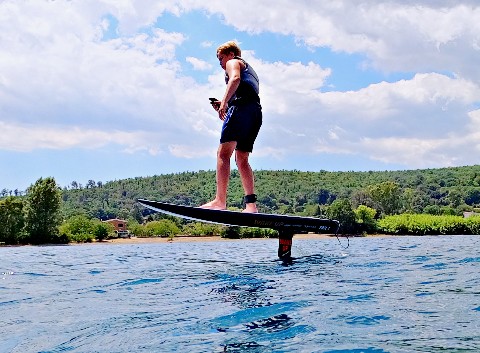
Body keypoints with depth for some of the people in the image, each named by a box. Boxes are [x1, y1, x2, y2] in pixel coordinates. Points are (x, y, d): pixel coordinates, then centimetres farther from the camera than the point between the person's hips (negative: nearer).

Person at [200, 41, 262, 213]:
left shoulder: (233, 62, 14)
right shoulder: (249, 70, 39)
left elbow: (235, 78, -11)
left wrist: (224, 102, -22)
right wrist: (225, 105, 25)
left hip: (242, 107, -9)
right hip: (256, 111, 9)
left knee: (223, 153, -17)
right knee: (242, 159, 8)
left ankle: (220, 201, -30)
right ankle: (251, 204, -4)